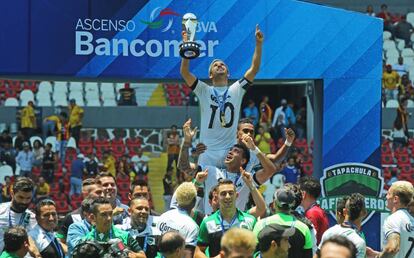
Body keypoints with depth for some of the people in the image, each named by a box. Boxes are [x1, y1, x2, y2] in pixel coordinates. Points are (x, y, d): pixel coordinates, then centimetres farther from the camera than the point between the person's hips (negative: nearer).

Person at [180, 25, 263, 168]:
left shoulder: (236, 90, 10)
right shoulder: (204, 91, 7)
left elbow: (254, 69, 3)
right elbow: (184, 72, -5)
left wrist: (258, 44, -6)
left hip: (231, 151, 1)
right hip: (208, 152, -1)